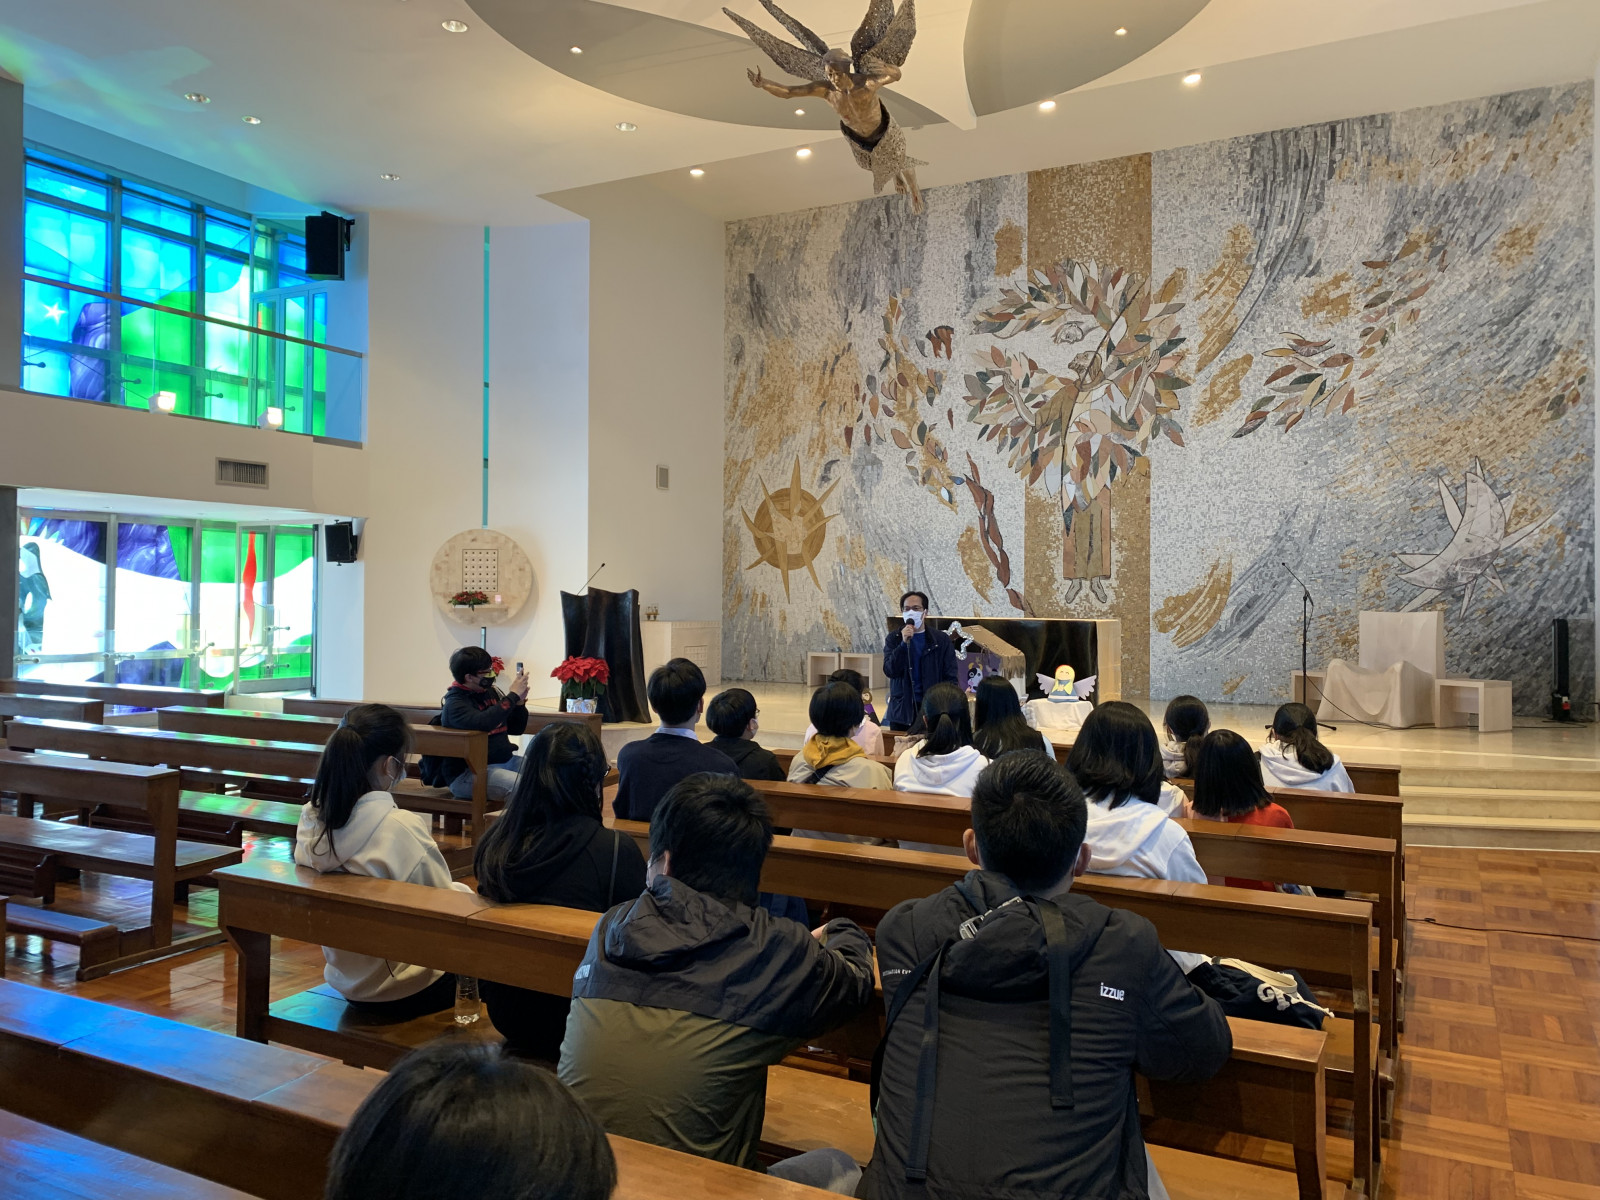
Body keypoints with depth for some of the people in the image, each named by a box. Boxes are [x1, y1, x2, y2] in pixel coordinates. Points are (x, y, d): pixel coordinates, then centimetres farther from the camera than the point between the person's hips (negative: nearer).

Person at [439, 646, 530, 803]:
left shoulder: (490, 692, 11)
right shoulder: (455, 703, -10)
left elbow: (516, 729, 19)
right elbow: (483, 723, -32)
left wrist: (520, 703, -1)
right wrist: (513, 696, -23)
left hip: (506, 761, 8)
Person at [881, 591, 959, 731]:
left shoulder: (941, 639, 4)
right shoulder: (893, 639, 6)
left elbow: (950, 678, 4)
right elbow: (890, 671, -6)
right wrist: (904, 643, -17)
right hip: (901, 709, 1)